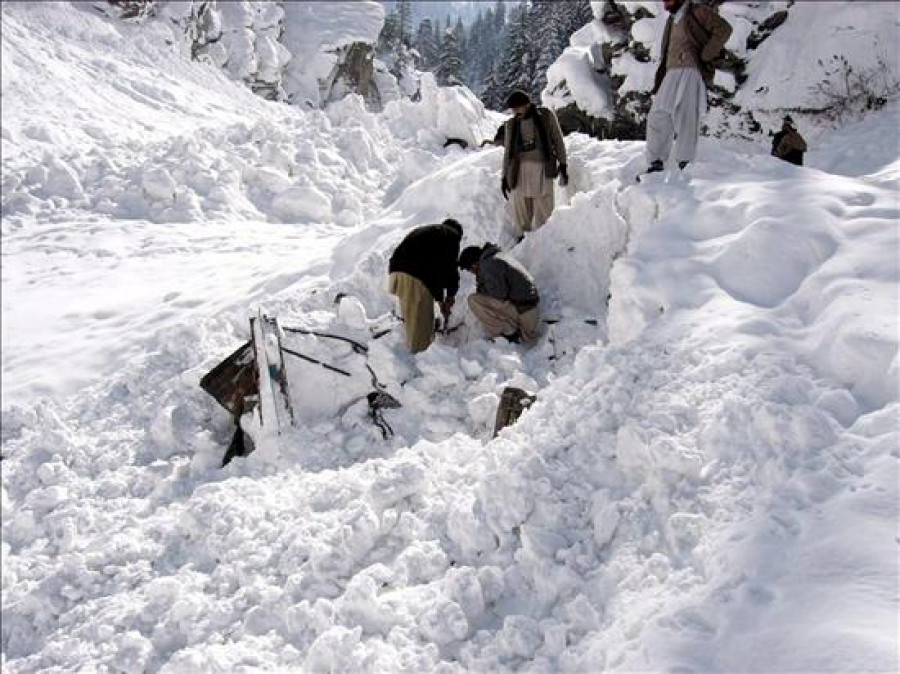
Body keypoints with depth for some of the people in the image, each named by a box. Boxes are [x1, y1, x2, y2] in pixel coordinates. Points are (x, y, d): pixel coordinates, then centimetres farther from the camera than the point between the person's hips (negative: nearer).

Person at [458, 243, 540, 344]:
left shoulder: (488, 264, -15)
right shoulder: (499, 257, 17)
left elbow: (499, 293, -21)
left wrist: (481, 289, -3)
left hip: (520, 308, -11)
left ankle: (508, 332, -10)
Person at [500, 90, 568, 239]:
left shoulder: (546, 116, 6)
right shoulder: (511, 124, 11)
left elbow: (557, 140, 7)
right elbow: (507, 152, 15)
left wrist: (562, 165, 0)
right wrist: (504, 177, 9)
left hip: (543, 169, -2)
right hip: (520, 170, 2)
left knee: (543, 212, -4)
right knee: (521, 210, -1)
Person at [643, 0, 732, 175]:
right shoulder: (672, 21, 25)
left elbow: (724, 28, -8)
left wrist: (704, 57, -11)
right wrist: (657, 84, 16)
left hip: (691, 73, -7)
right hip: (671, 76, 7)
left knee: (686, 120, -9)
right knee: (658, 118, -3)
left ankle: (685, 165, -7)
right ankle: (656, 163, -2)